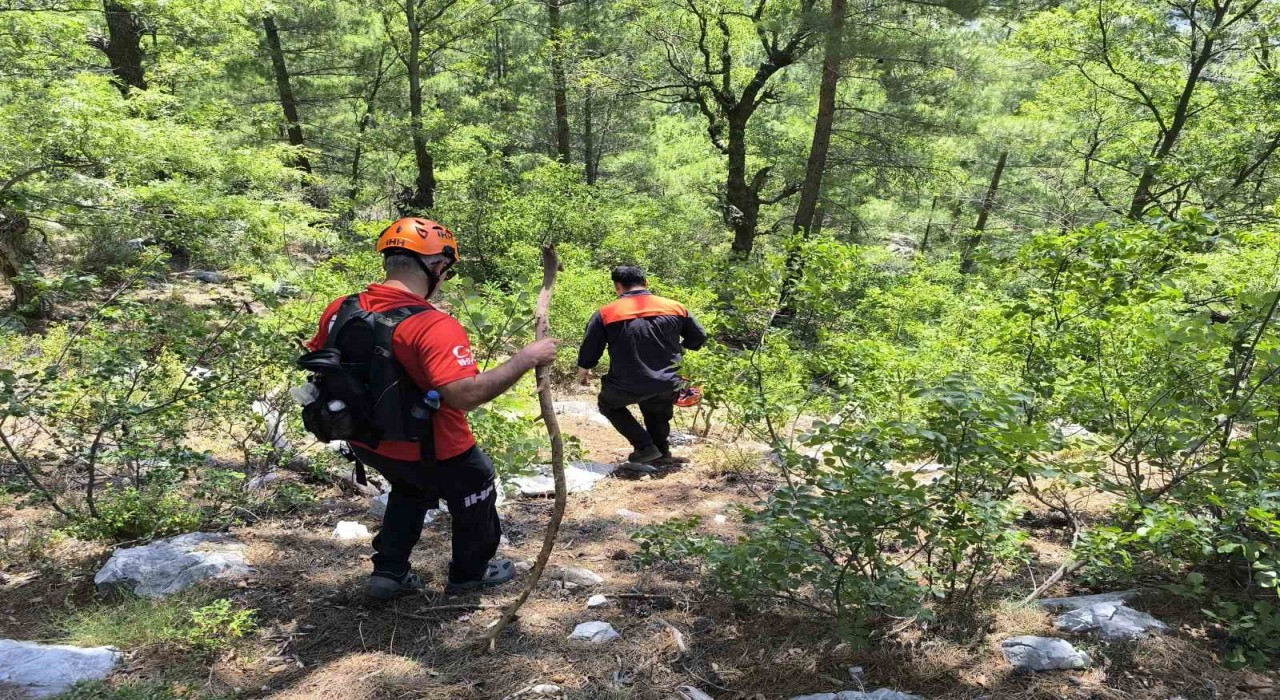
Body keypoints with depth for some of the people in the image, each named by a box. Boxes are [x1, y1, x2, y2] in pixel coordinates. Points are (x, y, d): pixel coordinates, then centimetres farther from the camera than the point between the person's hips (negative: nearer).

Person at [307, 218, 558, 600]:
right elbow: (465, 394, -41)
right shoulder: (434, 327, -32)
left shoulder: (340, 310, -9)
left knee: (410, 490, 36)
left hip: (369, 444, 6)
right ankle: (470, 572, 42)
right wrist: (525, 358, -33)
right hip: (435, 454, -6)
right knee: (475, 495, 23)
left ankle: (388, 572, 37)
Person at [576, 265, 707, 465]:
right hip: (667, 385, 3)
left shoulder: (605, 314, -6)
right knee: (657, 414, 33)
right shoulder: (675, 308, 2)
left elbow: (590, 350, 0)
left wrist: (583, 370, 21)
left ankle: (645, 447, 13)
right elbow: (699, 337, 13)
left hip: (627, 386, -3)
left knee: (609, 405, 26)